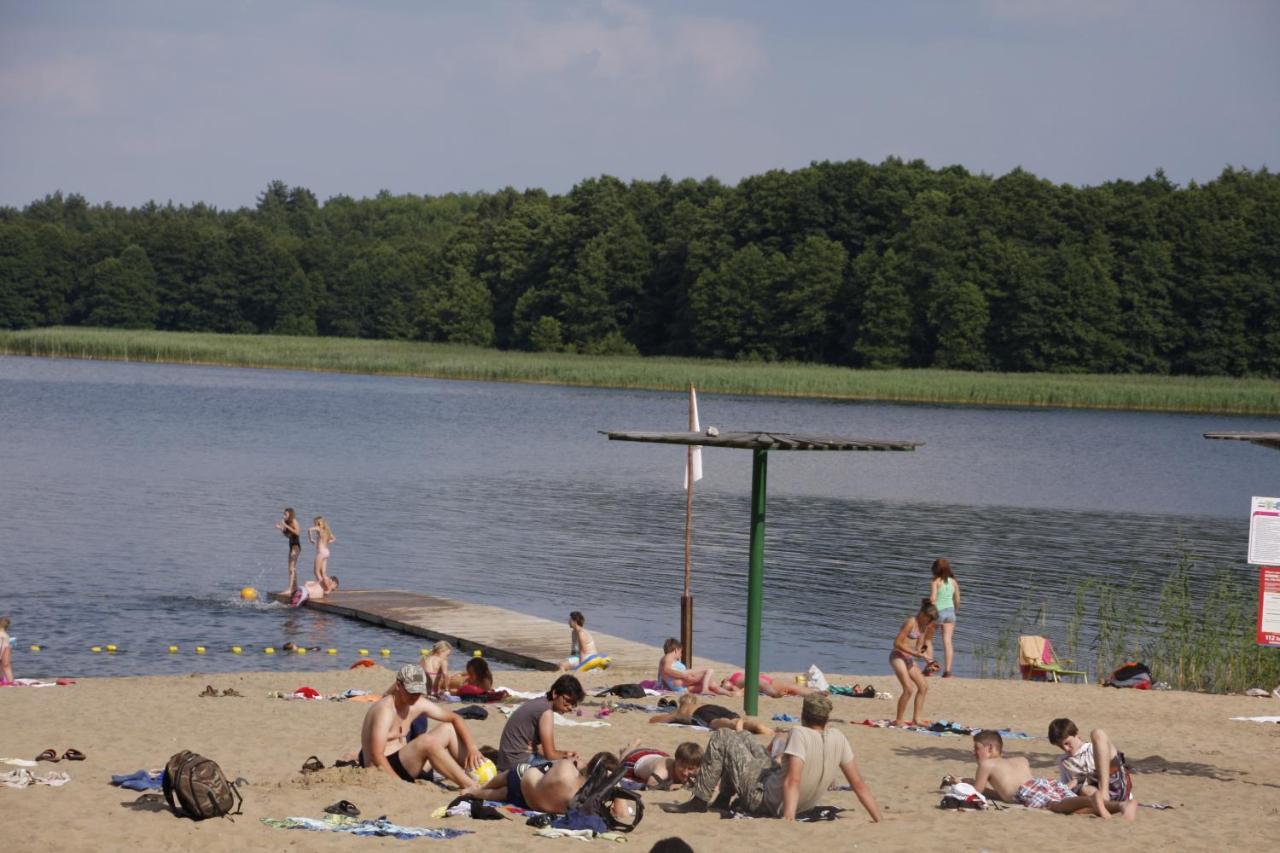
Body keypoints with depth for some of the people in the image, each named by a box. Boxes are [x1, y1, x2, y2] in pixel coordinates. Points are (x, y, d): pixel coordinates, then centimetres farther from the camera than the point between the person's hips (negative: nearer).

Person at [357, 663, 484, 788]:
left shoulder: (418, 704, 2)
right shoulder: (385, 709, -22)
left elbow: (455, 719, 8)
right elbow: (376, 756, -28)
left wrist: (472, 747, -7)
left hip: (402, 763, 9)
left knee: (449, 729, 5)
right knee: (427, 741, -30)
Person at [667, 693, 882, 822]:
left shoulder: (799, 734, -27)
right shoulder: (838, 739, -10)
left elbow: (792, 781, -39)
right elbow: (859, 784, -10)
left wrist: (788, 817, -48)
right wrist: (879, 820, -3)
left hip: (764, 797, -7)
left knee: (721, 738, 1)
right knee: (740, 738, 25)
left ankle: (700, 801, 7)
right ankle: (723, 799, 35)